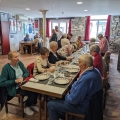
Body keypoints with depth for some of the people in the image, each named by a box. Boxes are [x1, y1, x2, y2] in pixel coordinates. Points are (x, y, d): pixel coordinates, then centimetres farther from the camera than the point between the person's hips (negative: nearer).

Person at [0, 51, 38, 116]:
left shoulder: (20, 63, 1)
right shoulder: (6, 68, -15)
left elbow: (26, 73, 8)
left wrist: (22, 77, -14)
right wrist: (15, 81, -21)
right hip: (14, 88, -6)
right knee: (32, 93, -23)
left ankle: (33, 104, 11)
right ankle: (26, 107, 7)